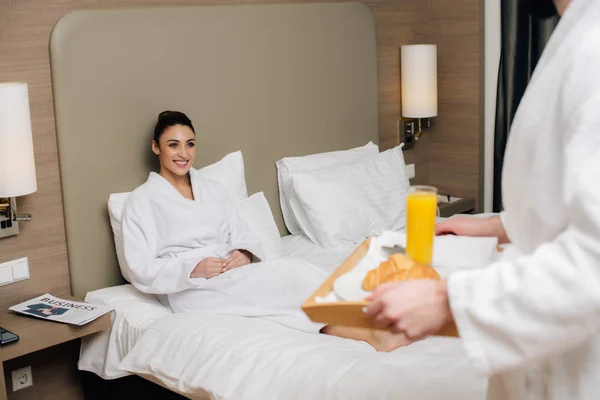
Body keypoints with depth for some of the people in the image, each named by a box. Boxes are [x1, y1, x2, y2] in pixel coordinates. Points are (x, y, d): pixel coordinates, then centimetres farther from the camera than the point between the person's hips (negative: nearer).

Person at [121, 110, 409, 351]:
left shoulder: (212, 189, 18)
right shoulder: (142, 200, 2)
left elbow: (244, 235, 14)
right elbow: (139, 269, -7)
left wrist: (244, 254, -10)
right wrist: (192, 269, -20)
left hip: (231, 274, 5)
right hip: (191, 290, -5)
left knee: (291, 271, -27)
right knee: (289, 272, -28)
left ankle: (375, 330, -41)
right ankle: (372, 333, -39)